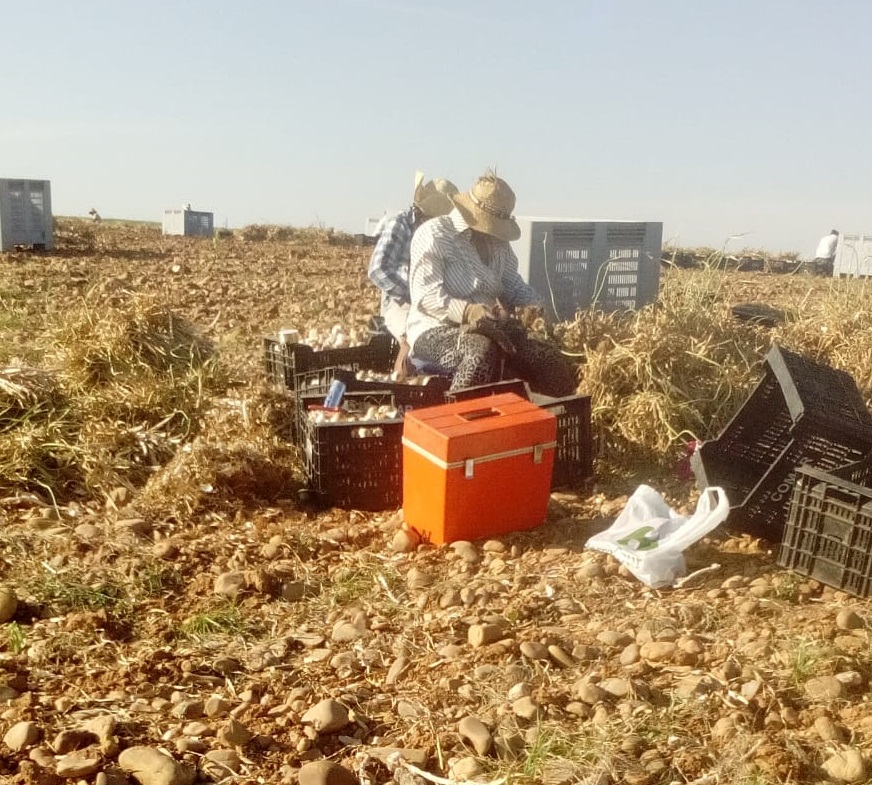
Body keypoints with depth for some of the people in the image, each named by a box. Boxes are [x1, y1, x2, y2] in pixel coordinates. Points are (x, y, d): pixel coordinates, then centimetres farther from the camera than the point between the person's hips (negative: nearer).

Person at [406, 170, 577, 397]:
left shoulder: (498, 242, 14)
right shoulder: (433, 234, -9)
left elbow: (512, 285, 17)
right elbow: (425, 295, -18)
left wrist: (531, 303, -8)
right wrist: (465, 311, -36)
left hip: (491, 328, 7)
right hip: (437, 329, -7)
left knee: (553, 363, -9)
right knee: (482, 351, -40)